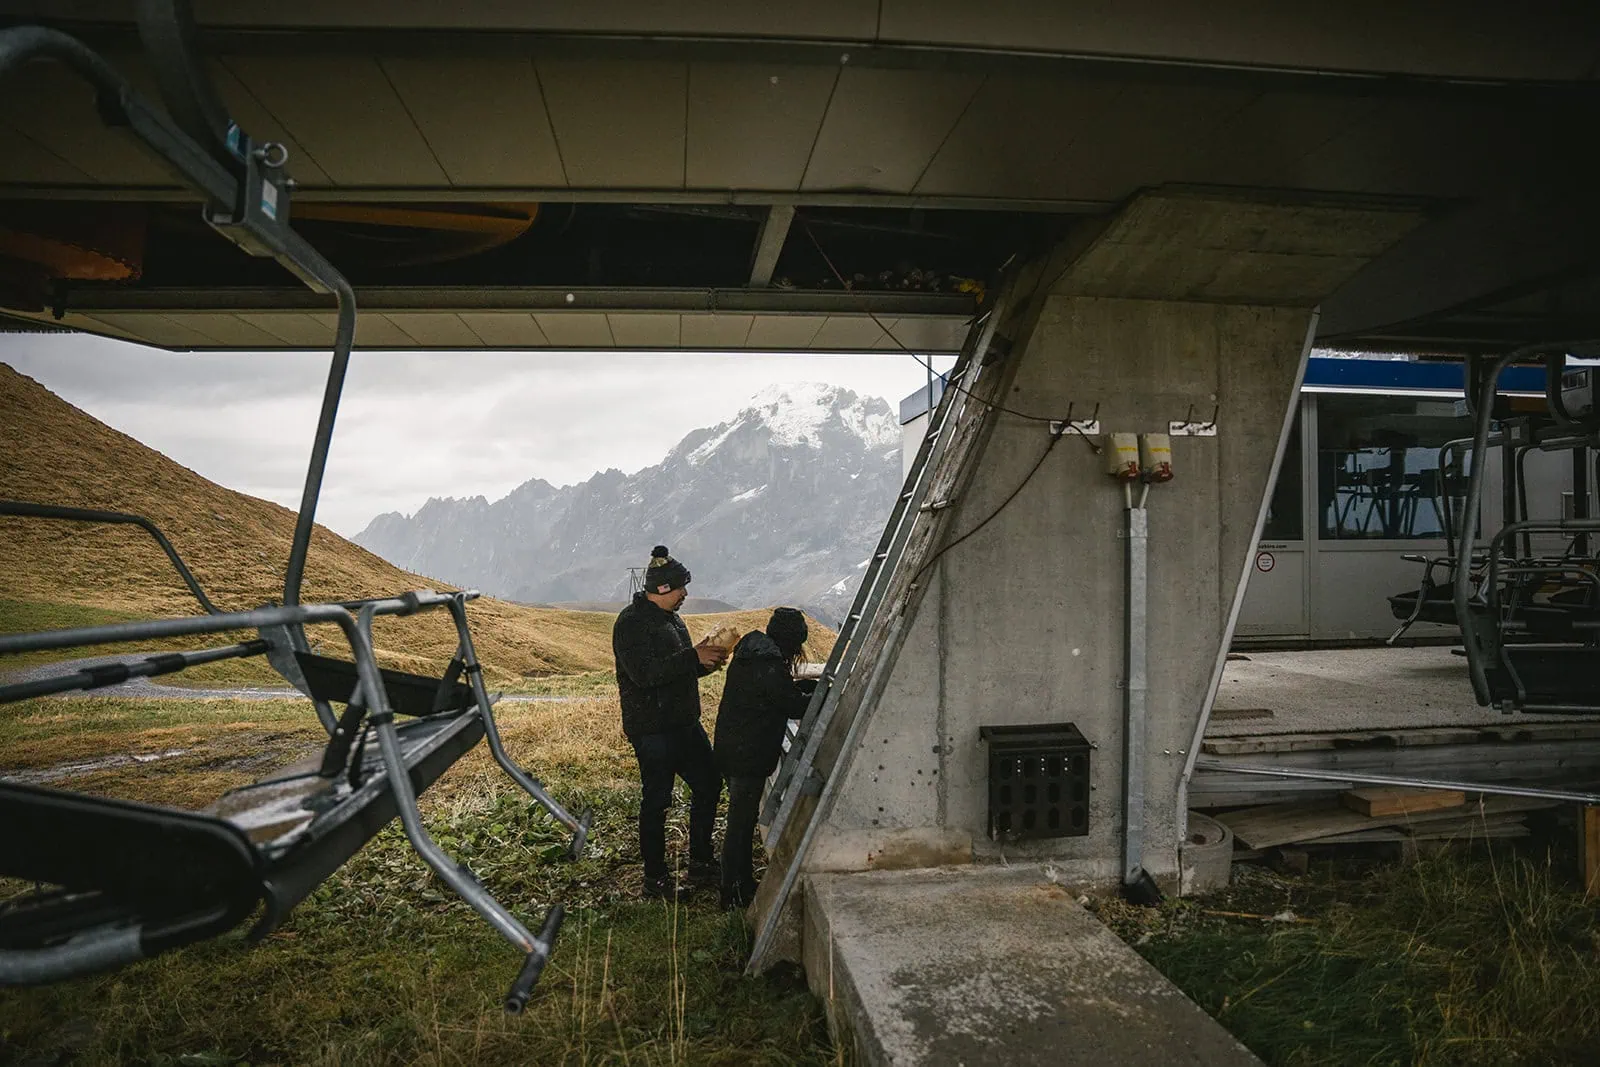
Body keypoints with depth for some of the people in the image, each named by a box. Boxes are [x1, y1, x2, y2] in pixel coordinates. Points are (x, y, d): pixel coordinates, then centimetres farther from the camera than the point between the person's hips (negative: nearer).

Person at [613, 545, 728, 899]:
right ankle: (655, 877, 16)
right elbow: (644, 673, -28)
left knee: (709, 784, 13)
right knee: (657, 800, 1)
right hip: (652, 729, -9)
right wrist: (693, 657, -27)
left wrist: (707, 660, 2)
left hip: (685, 723, 9)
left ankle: (701, 863, 27)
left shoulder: (671, 617, 14)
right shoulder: (632, 623, -15)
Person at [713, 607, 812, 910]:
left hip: (730, 750, 10)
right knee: (741, 823, 4)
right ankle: (733, 895, 17)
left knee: (743, 819, 21)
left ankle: (744, 882, 36)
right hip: (748, 757, -10)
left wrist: (816, 685, 13)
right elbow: (795, 706, -14)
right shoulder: (770, 667, -24)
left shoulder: (750, 652, 5)